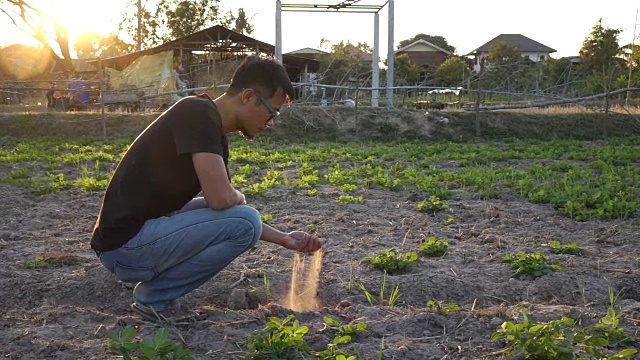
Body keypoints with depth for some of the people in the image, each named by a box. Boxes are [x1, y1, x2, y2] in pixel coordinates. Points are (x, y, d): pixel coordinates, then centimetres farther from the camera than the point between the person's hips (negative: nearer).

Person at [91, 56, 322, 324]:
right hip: (125, 245, -10)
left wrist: (284, 239, 16)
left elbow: (217, 202, 20)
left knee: (234, 214, 20)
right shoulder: (199, 114, -17)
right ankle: (155, 297, -3)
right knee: (245, 222, -17)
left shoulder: (215, 134, 11)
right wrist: (240, 199, -1)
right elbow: (220, 198, -26)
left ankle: (155, 285, 12)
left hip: (145, 228, 10)